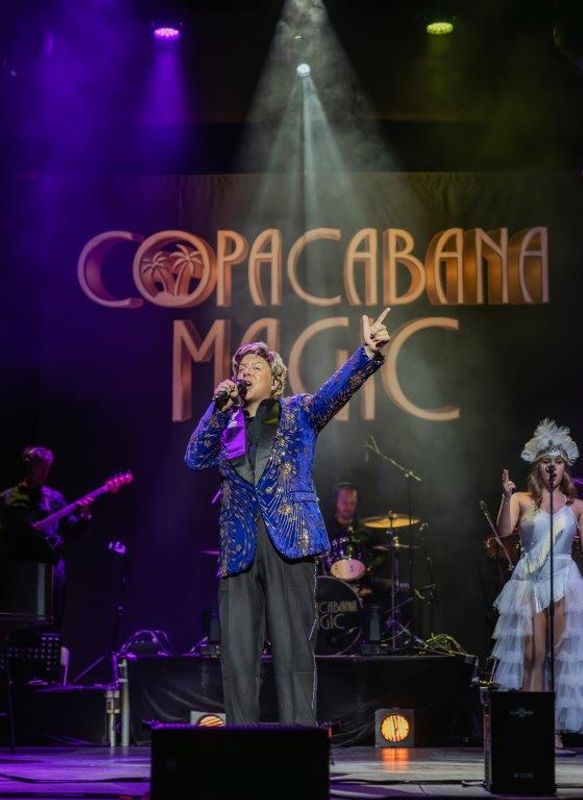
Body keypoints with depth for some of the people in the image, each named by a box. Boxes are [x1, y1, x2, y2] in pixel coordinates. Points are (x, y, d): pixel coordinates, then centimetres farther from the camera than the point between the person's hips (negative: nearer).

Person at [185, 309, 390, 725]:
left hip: (289, 542, -3)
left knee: (294, 649, -5)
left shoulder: (298, 412, 11)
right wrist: (220, 407, -1)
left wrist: (369, 352, -23)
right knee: (238, 654, 3)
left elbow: (339, 387, -5)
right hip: (239, 548, 3)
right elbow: (195, 458, 5)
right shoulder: (227, 426, 19)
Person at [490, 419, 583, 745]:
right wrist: (506, 497, -16)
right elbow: (504, 531, -9)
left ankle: (554, 729, -2)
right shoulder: (523, 500, 8)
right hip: (529, 582, -1)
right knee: (532, 655, -7)